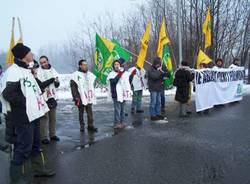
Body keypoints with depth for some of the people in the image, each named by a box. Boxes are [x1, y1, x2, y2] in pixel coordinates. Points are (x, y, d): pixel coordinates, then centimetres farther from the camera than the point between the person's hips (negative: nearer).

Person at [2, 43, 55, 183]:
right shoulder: (14, 71, -16)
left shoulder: (26, 70, 15)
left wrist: (36, 103, 10)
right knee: (24, 147, -2)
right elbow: (8, 94, -24)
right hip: (23, 116, -10)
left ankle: (38, 168, 35)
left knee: (35, 144, 19)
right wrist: (24, 103, -16)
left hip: (33, 114, 10)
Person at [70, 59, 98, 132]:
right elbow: (73, 87, -8)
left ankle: (90, 125, 13)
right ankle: (82, 126, 20)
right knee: (81, 113, 8)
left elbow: (92, 86, 18)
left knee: (90, 113, 5)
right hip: (81, 98, -4)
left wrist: (92, 95, 14)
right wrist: (75, 97, -13)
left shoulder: (90, 74, 10)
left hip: (89, 97, 4)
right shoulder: (76, 75, -6)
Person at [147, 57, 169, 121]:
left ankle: (158, 114, 23)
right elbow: (154, 76, -28)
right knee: (153, 102, -4)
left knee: (158, 102, 13)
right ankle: (153, 115, 3)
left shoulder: (159, 69, 14)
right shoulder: (151, 70, -11)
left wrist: (163, 72, -5)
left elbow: (167, 74, 15)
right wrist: (159, 71, -16)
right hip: (153, 89, -8)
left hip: (159, 88, 8)